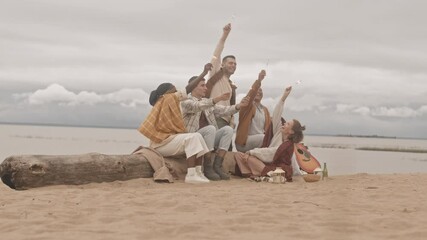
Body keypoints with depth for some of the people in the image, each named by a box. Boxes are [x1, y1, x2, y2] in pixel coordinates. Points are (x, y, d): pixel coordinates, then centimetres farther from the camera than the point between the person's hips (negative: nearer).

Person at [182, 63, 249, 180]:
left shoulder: (207, 102, 21)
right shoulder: (186, 102, -2)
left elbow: (223, 110, 8)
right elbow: (198, 106, -23)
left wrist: (239, 106, -9)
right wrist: (217, 99, -33)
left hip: (209, 137, 7)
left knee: (228, 129, -15)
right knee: (210, 128, -32)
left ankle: (217, 166, -20)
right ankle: (207, 167, -26)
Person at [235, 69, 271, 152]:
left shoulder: (265, 110, 18)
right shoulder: (248, 105, 0)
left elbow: (268, 126, 8)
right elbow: (251, 93, -21)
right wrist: (259, 80, -34)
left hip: (261, 140, 7)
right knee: (263, 138, -29)